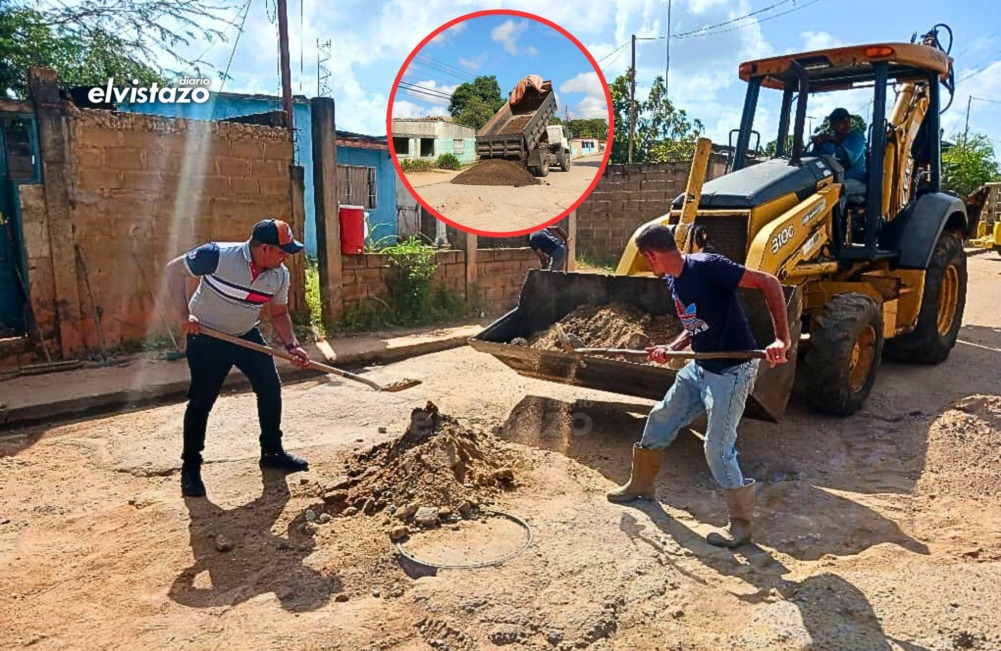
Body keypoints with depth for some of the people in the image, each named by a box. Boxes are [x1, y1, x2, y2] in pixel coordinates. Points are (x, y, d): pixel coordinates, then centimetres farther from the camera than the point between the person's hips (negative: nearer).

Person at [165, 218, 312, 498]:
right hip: (206, 338, -5)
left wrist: (292, 346, -11)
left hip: (247, 336, 5)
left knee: (271, 388, 3)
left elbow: (279, 313, 3)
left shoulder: (280, 275, -10)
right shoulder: (217, 255, -26)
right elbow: (174, 269, -14)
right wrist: (185, 314, -20)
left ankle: (272, 452, 21)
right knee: (201, 401, -2)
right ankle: (190, 467, 13)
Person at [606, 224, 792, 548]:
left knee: (718, 450, -9)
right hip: (700, 367, 9)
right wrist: (670, 348, 0)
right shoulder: (673, 281, 6)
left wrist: (782, 339, -31)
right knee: (660, 418, 17)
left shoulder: (707, 266, -22)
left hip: (732, 371, -9)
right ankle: (642, 484, 38)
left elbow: (769, 283, -24)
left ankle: (741, 524, 11)